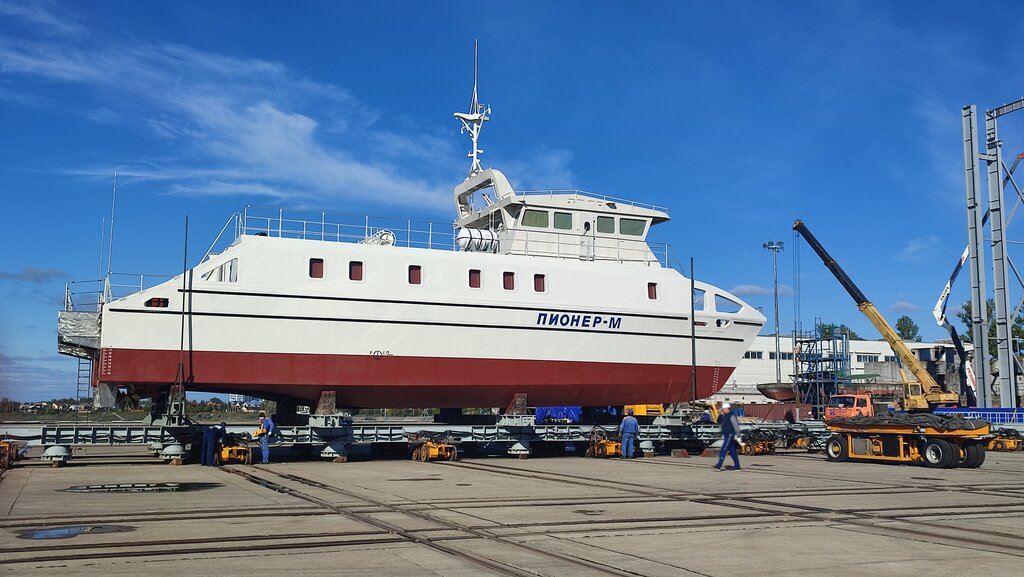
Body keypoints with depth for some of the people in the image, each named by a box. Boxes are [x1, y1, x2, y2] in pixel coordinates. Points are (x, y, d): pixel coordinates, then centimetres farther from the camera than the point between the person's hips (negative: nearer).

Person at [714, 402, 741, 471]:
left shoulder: (731, 416, -14)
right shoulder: (724, 416, 14)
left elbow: (736, 426, -18)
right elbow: (719, 423, 20)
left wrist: (737, 435, -22)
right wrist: (720, 415, 7)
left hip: (730, 436, -9)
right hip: (726, 436, 9)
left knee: (723, 450, -13)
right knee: (732, 451, 10)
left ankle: (719, 466, -16)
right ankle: (737, 466, 14)